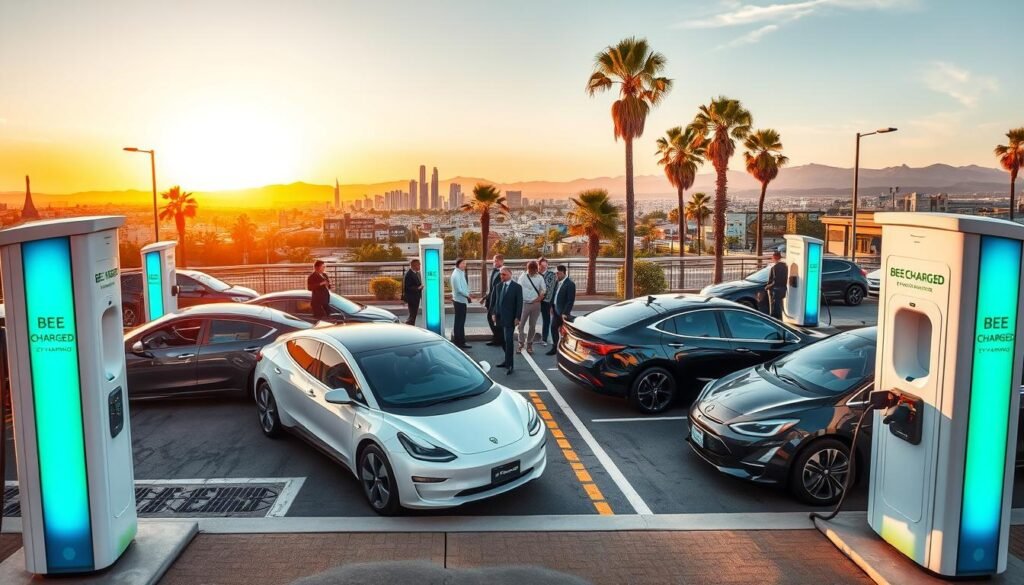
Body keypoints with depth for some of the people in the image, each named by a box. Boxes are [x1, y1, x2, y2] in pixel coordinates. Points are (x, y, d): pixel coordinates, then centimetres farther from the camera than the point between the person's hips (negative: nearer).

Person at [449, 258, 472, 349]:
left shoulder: (461, 273, 11)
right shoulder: (456, 275, -16)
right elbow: (459, 289, -21)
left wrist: (468, 294, 0)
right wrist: (468, 295, -13)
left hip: (462, 300, 9)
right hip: (459, 300, -9)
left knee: (461, 322, 14)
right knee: (459, 322, -3)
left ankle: (461, 342, 22)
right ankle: (457, 342, 4)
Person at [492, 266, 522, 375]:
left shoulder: (517, 287, -5)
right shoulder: (499, 286, 11)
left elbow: (519, 303, -7)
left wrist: (517, 318, -12)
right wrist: (494, 313, 7)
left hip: (510, 318, -6)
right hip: (500, 318, 6)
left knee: (508, 341, -10)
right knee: (504, 341, 11)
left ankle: (510, 364, -8)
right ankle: (507, 360, 20)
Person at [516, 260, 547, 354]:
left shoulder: (540, 278, 2)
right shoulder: (523, 276, -4)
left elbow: (544, 290, 3)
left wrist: (539, 298, -13)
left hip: (536, 304, 1)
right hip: (524, 303, -1)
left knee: (532, 326, 9)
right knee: (521, 325, -1)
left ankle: (529, 344, 19)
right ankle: (521, 344, 12)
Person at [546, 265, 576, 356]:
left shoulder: (570, 284, -18)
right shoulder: (558, 282, 6)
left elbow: (571, 300, -20)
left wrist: (565, 313, -23)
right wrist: (552, 306, 9)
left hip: (563, 312, -8)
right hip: (556, 310, 8)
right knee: (554, 328, 13)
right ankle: (555, 347, 24)